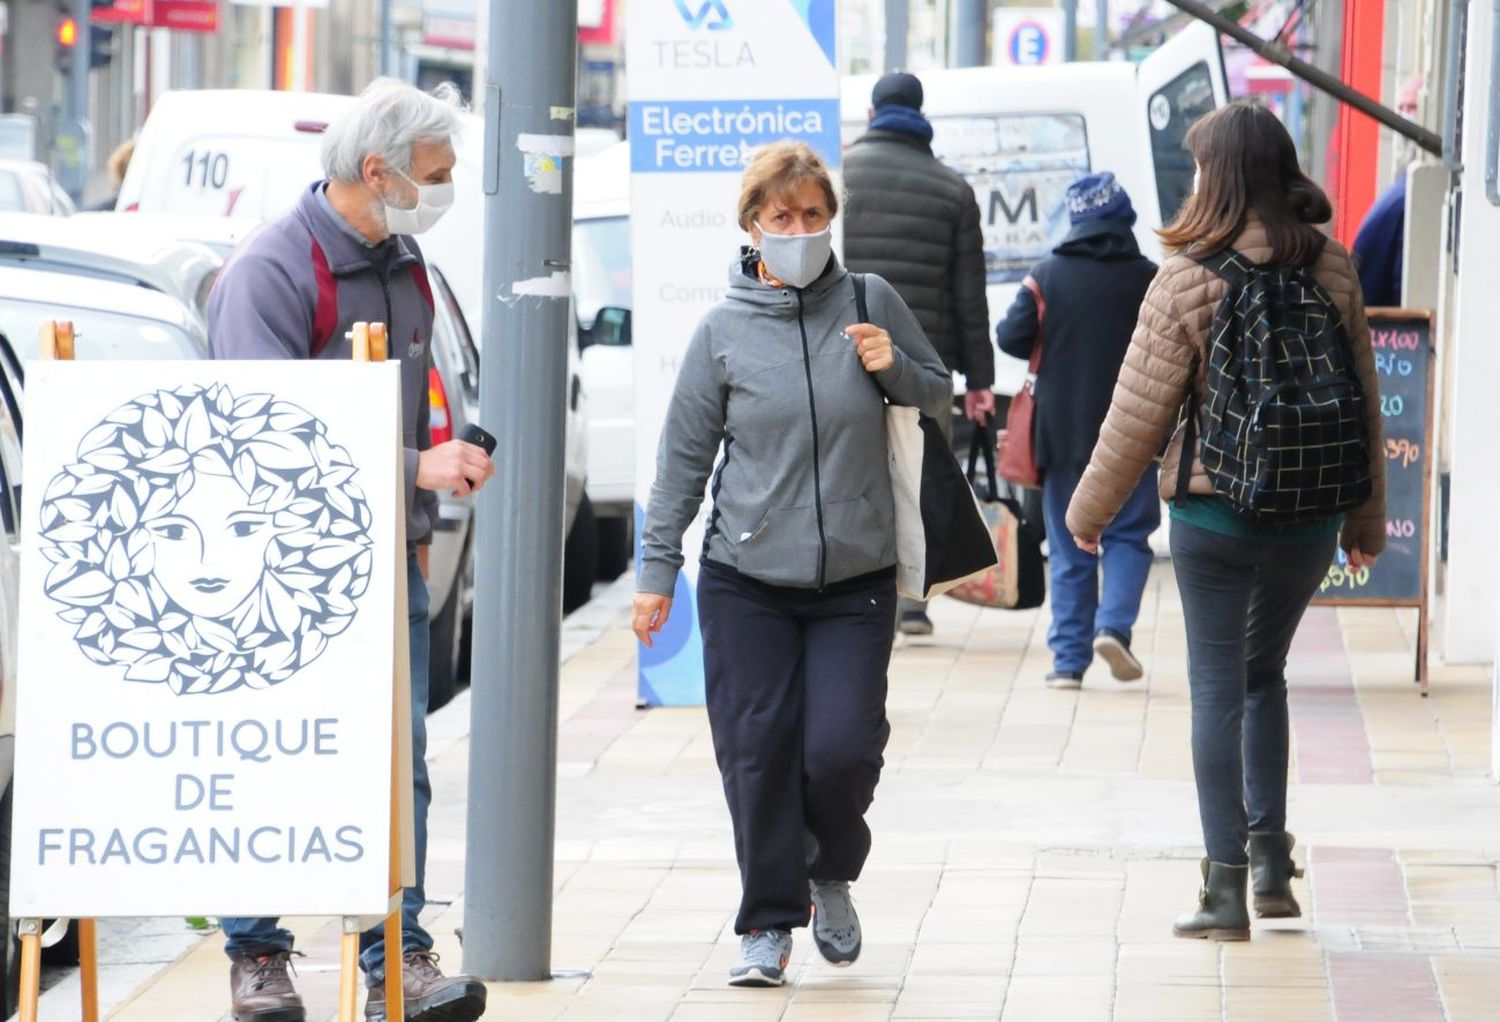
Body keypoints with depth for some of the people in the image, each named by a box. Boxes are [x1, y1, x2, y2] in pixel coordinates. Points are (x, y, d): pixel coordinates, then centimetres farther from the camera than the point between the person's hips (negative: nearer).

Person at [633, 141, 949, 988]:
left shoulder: (871, 304, 2)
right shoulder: (724, 331, 0)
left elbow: (940, 394, 15)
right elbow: (684, 458, 5)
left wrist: (895, 369, -8)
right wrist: (658, 570, 2)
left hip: (857, 580, 0)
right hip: (746, 581, 0)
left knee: (842, 748, -8)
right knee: (758, 753, -2)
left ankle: (832, 874, 22)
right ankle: (770, 924, 10)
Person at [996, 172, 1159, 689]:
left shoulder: (1047, 274, -4)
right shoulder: (1148, 278, -5)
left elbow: (1012, 337, -7)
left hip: (1063, 431, 1)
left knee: (1070, 549, 8)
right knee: (1128, 535, 8)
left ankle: (1069, 657, 4)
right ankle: (1113, 624, -15)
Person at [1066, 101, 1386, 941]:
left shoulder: (1187, 279, -11)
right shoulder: (1333, 270, 0)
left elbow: (1141, 412, -7)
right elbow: (1364, 400, 7)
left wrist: (1090, 511, 6)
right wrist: (1367, 518, 18)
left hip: (1214, 509, -4)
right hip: (1310, 516, 4)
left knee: (1219, 687, 2)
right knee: (1264, 674, 21)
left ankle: (1227, 887, -1)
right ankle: (1271, 850, 14)